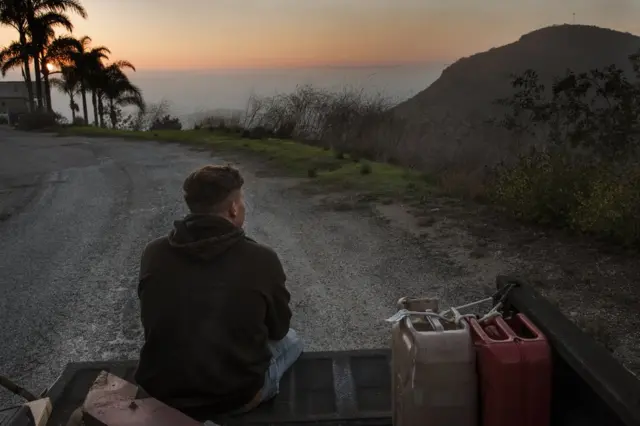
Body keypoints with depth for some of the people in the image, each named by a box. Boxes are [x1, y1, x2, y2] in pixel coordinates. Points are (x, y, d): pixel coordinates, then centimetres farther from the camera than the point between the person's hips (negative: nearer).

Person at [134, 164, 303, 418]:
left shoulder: (153, 254, -9)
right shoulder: (261, 259, -18)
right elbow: (278, 330, 0)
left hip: (160, 393, 4)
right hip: (237, 397, -3)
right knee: (289, 340, 25)